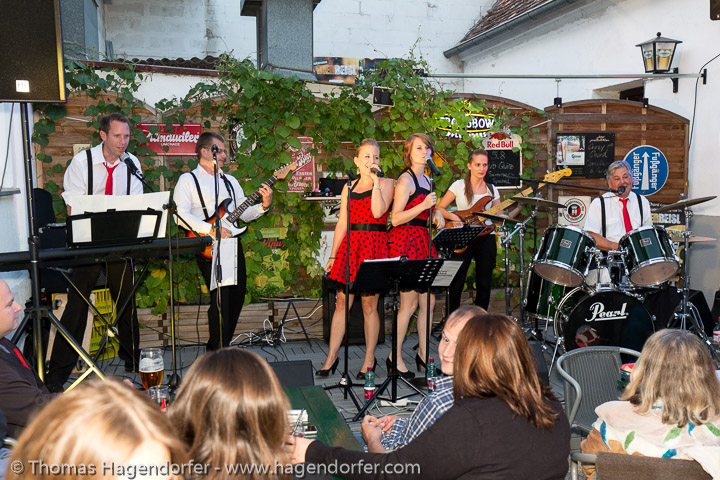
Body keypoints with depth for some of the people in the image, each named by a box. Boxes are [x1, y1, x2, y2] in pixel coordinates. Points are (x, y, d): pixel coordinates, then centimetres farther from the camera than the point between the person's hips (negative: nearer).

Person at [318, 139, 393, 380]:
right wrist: (333, 255, 11)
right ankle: (332, 357, 14)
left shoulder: (386, 183, 3)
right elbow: (342, 224, 14)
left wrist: (375, 180, -11)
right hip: (350, 244, 4)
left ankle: (369, 358, 15)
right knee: (342, 303, 5)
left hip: (374, 245, -4)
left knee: (369, 305, 1)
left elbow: (378, 211, -16)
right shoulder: (349, 187, 14)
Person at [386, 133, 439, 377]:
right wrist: (424, 205, -24)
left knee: (428, 300, 8)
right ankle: (395, 358, 8)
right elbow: (395, 219, -17)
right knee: (410, 303, -4)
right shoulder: (406, 179, -9)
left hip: (422, 241, 9)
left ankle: (423, 353, 21)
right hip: (405, 240, -9)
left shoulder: (426, 180, 18)